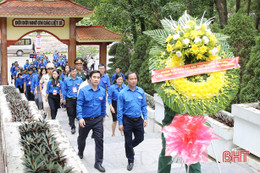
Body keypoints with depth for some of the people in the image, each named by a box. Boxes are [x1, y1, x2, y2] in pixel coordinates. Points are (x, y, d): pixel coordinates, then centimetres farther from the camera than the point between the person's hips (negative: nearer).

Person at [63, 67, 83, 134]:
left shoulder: (80, 79, 3)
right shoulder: (66, 80, 3)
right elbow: (64, 90, 8)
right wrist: (64, 99, 6)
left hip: (78, 99, 1)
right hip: (69, 99, -1)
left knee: (76, 113, 10)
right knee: (71, 113, -5)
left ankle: (71, 122, 36)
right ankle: (73, 127, 2)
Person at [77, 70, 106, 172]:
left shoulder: (102, 91, -1)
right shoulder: (83, 90, -12)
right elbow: (79, 105, -15)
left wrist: (103, 116, 19)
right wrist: (80, 118, -25)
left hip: (98, 120, 1)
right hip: (85, 120, -1)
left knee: (99, 141, -5)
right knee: (82, 138, 19)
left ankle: (98, 163, 3)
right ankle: (80, 153, 49)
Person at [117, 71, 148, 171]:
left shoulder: (141, 91, 0)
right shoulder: (122, 93, -10)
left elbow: (144, 106, 8)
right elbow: (120, 109, -7)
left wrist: (145, 118, 4)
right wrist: (120, 123, -8)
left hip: (138, 120, 3)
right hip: (127, 120, -3)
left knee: (140, 138, 13)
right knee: (128, 141, 7)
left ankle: (130, 147, 45)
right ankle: (130, 161, 24)